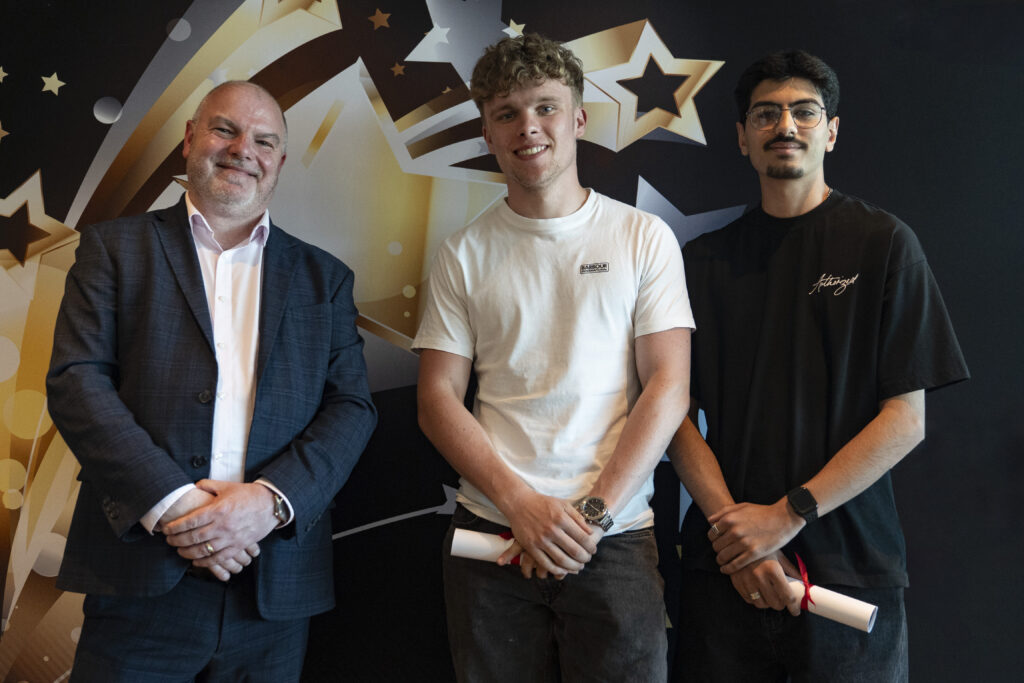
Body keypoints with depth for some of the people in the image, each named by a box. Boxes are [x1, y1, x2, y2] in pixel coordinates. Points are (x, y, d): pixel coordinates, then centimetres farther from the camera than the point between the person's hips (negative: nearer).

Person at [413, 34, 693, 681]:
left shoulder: (645, 237, 2)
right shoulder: (465, 252, 6)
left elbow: (669, 387, -3)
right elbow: (438, 398, 3)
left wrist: (594, 511, -11)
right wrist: (520, 502, -10)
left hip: (617, 538, -1)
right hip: (490, 531, 1)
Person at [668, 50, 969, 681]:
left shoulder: (883, 243, -1)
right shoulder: (705, 259, 7)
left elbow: (906, 421, -6)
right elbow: (677, 412, 2)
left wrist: (787, 516, -13)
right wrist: (732, 524, -11)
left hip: (851, 568, -2)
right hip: (724, 567, 2)